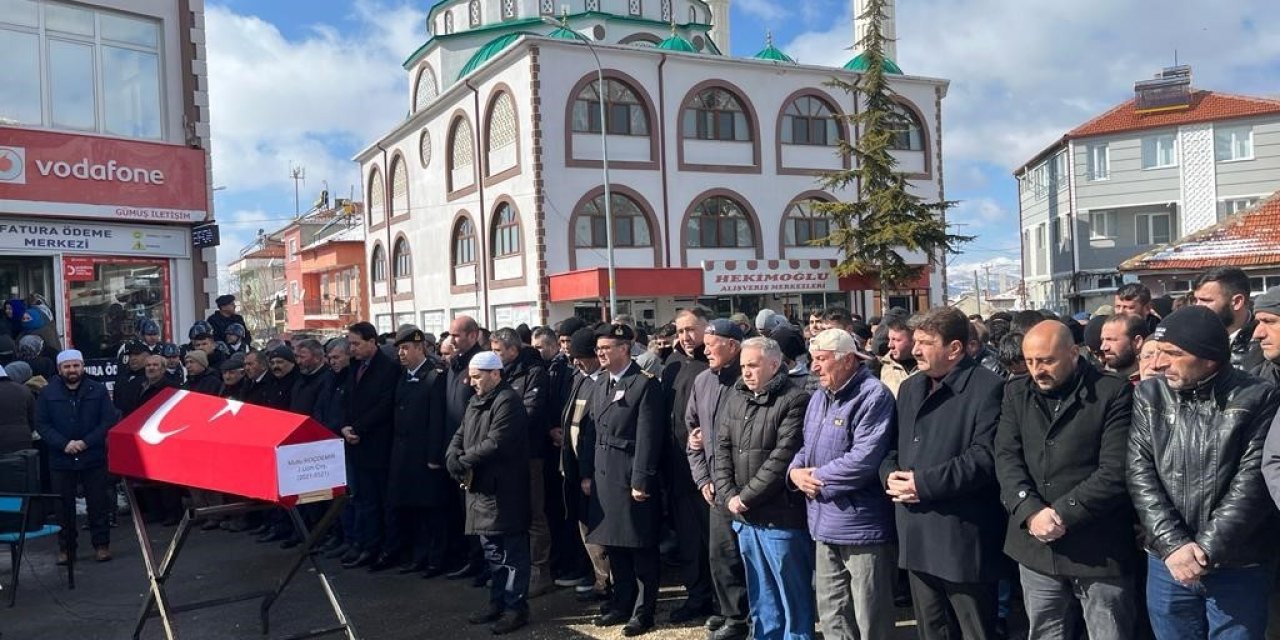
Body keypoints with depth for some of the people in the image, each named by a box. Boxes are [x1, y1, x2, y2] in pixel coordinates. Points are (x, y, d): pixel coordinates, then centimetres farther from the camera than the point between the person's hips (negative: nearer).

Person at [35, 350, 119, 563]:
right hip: (61, 460, 1)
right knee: (64, 505, 7)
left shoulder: (98, 390, -1)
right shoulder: (48, 393, 2)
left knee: (98, 504, 4)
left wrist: (86, 442, -15)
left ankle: (101, 544, 14)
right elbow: (42, 425, 0)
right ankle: (66, 547, 19)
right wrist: (64, 444, -14)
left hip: (94, 458, -1)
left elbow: (109, 421, -4)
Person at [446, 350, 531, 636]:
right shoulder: (476, 401, 16)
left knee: (512, 551, 0)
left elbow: (495, 443, -24)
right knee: (493, 551, 17)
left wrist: (464, 461, -15)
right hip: (481, 487, 10)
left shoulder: (507, 401, -15)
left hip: (504, 489, -9)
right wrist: (453, 456, -6)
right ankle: (498, 603, 28)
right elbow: (460, 435, 15)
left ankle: (516, 608, 8)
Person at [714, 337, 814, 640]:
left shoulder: (794, 400, -12)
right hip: (744, 516, 7)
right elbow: (722, 448, 8)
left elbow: (782, 458, -18)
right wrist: (729, 495, -4)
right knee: (760, 594, 18)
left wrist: (746, 497, -15)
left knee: (793, 596, 6)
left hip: (781, 516, -6)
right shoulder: (734, 397, 10)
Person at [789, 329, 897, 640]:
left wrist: (818, 479, -14)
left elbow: (864, 459, -25)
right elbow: (808, 448, 19)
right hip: (826, 523, 9)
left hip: (862, 525, -8)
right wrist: (796, 471, -4)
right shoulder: (819, 398, 14)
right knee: (831, 612, 18)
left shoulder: (874, 396, -16)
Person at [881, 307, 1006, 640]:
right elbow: (892, 445, 19)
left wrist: (923, 483, -20)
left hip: (963, 540, -7)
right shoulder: (910, 388, 15)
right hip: (917, 537, 8)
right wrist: (891, 475, -4)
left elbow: (985, 458, -19)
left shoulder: (987, 388, -10)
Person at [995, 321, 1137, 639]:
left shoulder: (1114, 393, -6)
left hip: (1100, 549, -4)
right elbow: (1007, 457, -1)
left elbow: (1115, 471, -13)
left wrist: (1061, 514, -16)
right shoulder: (1016, 392, 7)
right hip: (1036, 546, 4)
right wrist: (1031, 512, -15)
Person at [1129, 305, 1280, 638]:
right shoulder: (1148, 396, 0)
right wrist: (1172, 544, -14)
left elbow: (1252, 482, -13)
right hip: (1167, 563, 2)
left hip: (1240, 567, -2)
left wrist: (1206, 549, -16)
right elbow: (1139, 473, -5)